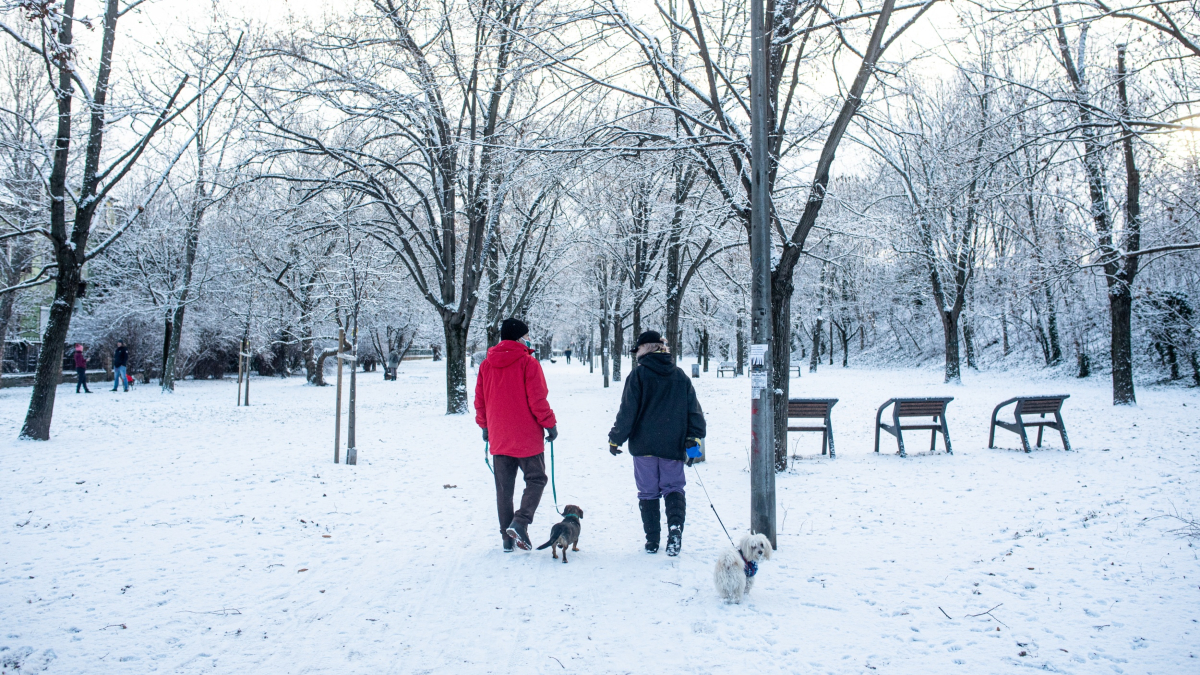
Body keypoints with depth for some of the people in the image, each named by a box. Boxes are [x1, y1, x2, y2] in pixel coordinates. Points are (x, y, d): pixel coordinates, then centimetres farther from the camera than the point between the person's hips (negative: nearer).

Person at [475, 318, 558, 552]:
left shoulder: (486, 365, 6)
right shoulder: (528, 363, -11)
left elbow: (479, 401, 10)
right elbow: (537, 400, -13)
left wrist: (485, 426, 21)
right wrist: (550, 424, -3)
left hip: (498, 438, 5)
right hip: (526, 438, -5)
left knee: (504, 488, 11)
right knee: (536, 480, 8)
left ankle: (507, 538, 14)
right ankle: (520, 522, -11)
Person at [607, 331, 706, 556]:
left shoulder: (638, 374, -5)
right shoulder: (680, 376, 8)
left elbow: (627, 412, -7)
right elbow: (694, 411, 8)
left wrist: (615, 439, 2)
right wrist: (693, 439, 14)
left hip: (644, 444, -2)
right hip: (673, 445, 3)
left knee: (648, 491, 9)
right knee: (673, 487, 12)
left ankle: (652, 539, 11)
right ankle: (675, 525, -14)